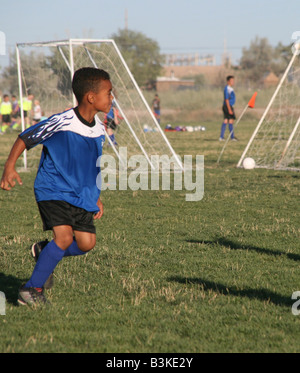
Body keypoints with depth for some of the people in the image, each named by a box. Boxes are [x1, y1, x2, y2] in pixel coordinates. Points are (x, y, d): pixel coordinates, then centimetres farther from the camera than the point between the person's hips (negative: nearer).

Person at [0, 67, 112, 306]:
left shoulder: (99, 130, 3)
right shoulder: (61, 123, -19)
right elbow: (25, 138, -7)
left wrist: (96, 197, 17)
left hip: (82, 196, 7)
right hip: (53, 191, -7)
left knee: (87, 243, -1)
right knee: (64, 237, -21)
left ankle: (44, 251, 29)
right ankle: (32, 289, -6)